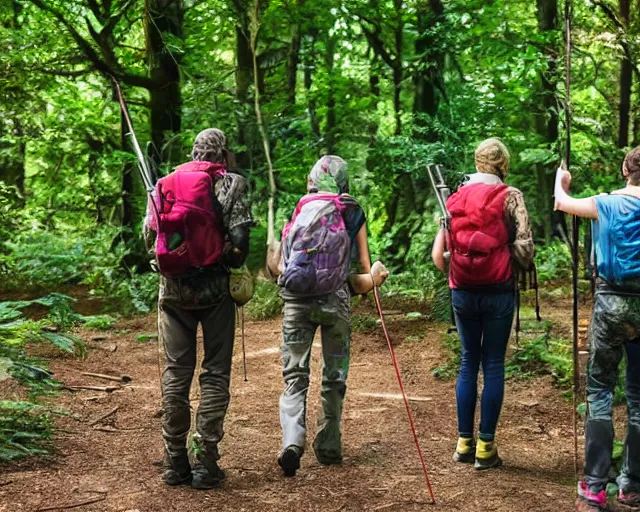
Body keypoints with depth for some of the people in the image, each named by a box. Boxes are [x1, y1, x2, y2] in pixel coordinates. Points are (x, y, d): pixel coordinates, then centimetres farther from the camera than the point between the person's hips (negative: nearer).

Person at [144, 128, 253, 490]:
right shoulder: (232, 184, -4)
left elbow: (150, 234, 8)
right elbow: (240, 237, -13)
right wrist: (233, 263, 6)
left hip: (174, 288, 3)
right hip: (215, 289, -3)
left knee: (176, 372, 9)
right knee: (215, 374, 4)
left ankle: (176, 461, 13)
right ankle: (206, 463, 2)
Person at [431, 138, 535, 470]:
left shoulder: (455, 197, 5)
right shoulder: (509, 196, -5)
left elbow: (438, 254, 1)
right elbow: (524, 247, -11)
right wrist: (518, 266, 9)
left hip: (463, 291, 3)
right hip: (498, 291, -3)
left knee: (468, 362, 13)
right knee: (493, 365, 4)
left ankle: (464, 442, 15)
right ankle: (485, 446, 5)